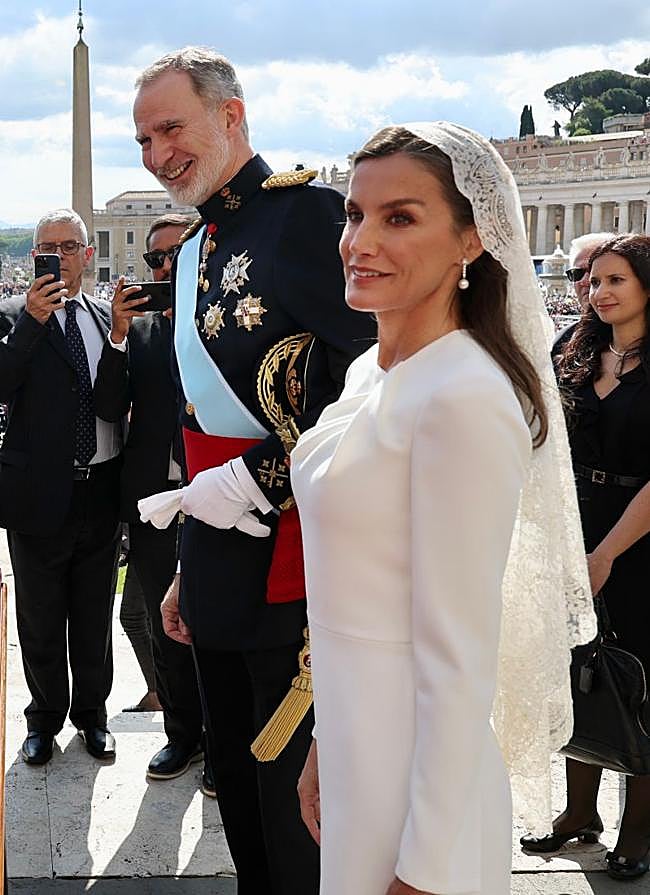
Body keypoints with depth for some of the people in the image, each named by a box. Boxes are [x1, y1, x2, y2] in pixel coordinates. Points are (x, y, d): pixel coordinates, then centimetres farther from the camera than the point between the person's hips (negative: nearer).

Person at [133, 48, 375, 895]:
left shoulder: (311, 213, -12)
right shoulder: (190, 257, 14)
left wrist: (253, 480, -18)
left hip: (294, 570, -8)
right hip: (218, 580, 8)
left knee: (297, 811, 4)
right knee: (238, 789, 20)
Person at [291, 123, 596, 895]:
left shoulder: (466, 399, -23)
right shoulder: (371, 371, 4)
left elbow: (460, 662, -22)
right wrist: (325, 743, 17)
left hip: (419, 769, -8)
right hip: (356, 742, 8)